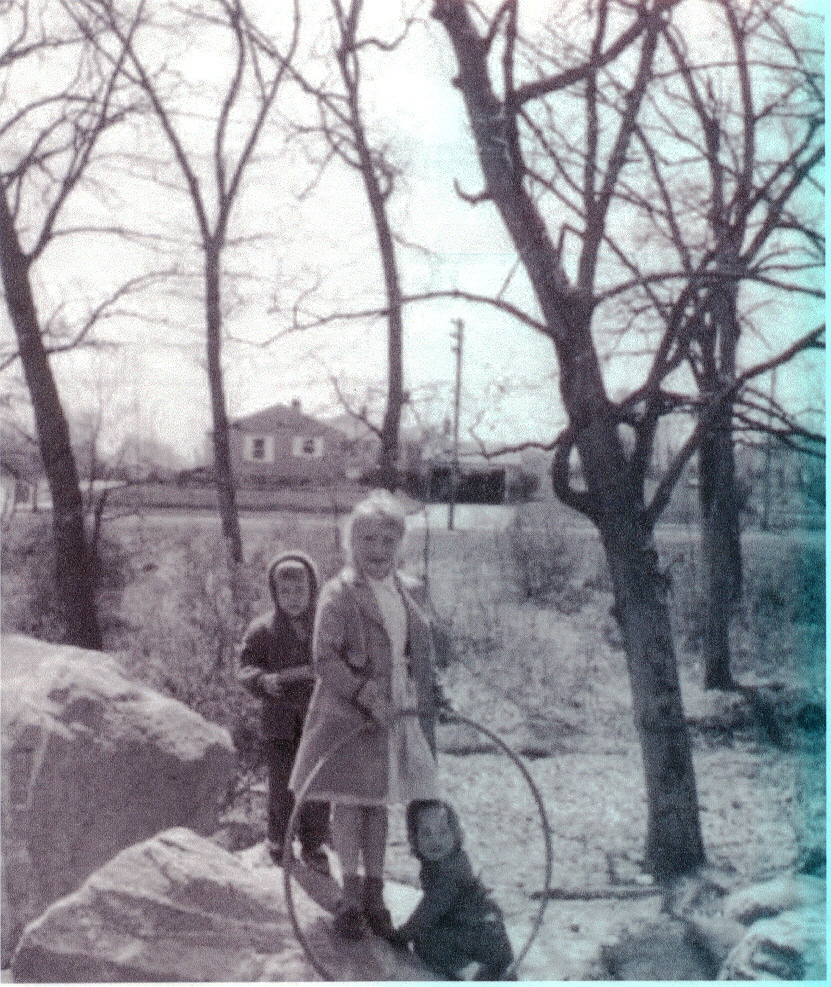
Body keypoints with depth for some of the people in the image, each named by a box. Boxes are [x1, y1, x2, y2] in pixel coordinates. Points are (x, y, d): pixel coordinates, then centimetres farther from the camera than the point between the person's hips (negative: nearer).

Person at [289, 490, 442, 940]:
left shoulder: (406, 591, 9)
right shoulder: (339, 594, -10)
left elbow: (420, 649, 17)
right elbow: (325, 658, -15)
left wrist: (424, 698, 10)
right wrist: (364, 693, -22)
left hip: (394, 714, 5)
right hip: (348, 715, -5)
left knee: (379, 802, 12)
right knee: (349, 801, 2)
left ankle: (374, 893, 23)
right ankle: (352, 895, 14)